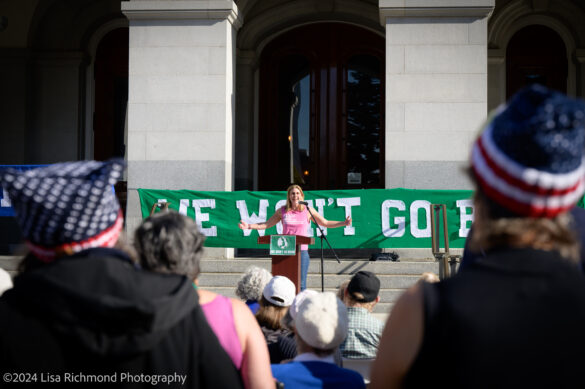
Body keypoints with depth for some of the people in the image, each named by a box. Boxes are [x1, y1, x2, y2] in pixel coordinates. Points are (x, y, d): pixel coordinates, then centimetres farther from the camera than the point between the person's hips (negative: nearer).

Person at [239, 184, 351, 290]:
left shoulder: (308, 210, 7)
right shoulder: (282, 211, 9)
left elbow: (326, 223, 14)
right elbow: (266, 224, 18)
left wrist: (343, 223, 2)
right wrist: (249, 226, 7)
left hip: (302, 250, -1)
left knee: (301, 284, -5)